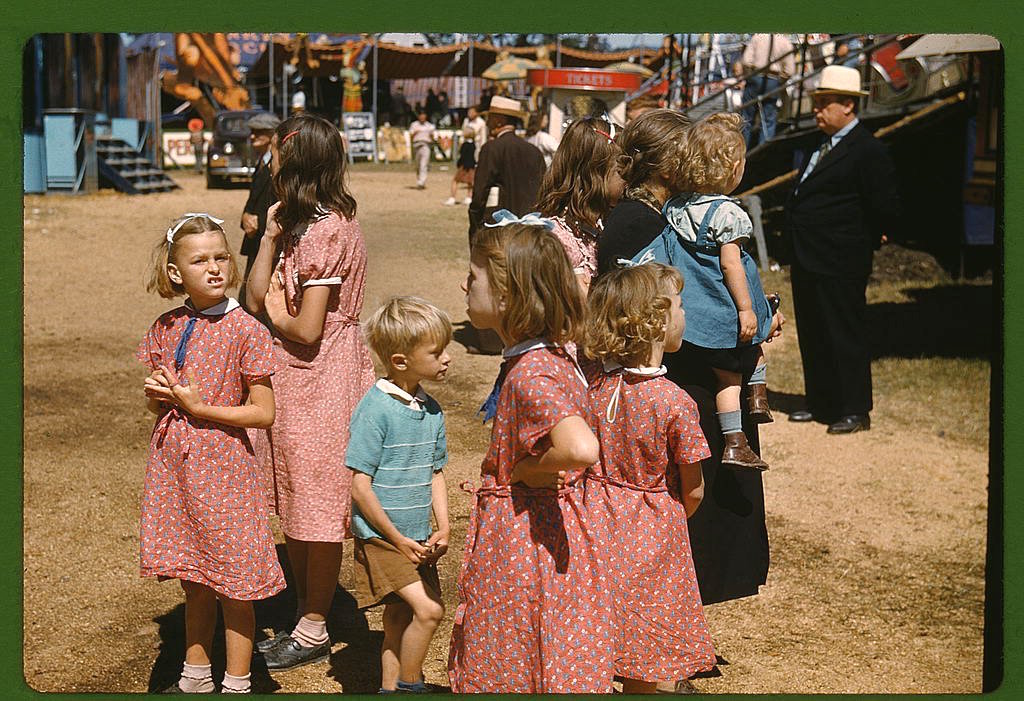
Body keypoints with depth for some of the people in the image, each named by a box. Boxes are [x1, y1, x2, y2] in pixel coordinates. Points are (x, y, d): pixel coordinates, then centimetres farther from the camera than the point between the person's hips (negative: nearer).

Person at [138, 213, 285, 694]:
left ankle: (236, 685, 17)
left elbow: (263, 413, -12)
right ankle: (195, 677, 32)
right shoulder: (166, 328, 4)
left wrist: (199, 407, -17)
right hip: (174, 465, 5)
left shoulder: (245, 330, -11)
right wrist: (157, 394, -8)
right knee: (194, 583, 18)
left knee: (233, 586, 4)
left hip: (223, 469, -5)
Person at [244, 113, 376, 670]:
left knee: (317, 512, 2)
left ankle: (313, 631, 14)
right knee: (295, 510, 17)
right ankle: (305, 619, 28)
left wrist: (276, 316, -3)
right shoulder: (303, 224, 11)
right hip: (295, 381, 10)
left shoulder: (325, 231, -20)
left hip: (319, 381, -10)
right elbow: (256, 297, 8)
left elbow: (307, 328, -23)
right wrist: (271, 235, 2)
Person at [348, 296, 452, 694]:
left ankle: (390, 688, 29)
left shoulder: (431, 410, 5)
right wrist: (398, 539, -14)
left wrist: (443, 528, 3)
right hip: (381, 538, -7)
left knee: (400, 622, 15)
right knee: (428, 609, -16)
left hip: (417, 541, 7)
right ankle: (409, 686, 1)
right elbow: (360, 486, -16)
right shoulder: (376, 408, -17)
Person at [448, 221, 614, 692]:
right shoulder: (552, 358, 4)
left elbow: (581, 448, -41)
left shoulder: (529, 375, -24)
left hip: (524, 538, -9)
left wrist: (527, 471, -22)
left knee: (518, 672, 5)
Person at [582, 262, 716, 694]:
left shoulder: (593, 391, -8)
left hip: (598, 527, 5)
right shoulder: (676, 403, -20)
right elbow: (693, 491, -10)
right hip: (652, 536, -4)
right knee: (642, 672, 10)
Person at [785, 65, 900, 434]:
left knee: (845, 336, -2)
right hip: (808, 263, 9)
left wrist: (864, 241, -2)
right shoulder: (824, 147, 14)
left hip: (839, 266, -9)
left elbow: (886, 209, -14)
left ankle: (855, 411, 6)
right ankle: (820, 403, 26)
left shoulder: (868, 151, -14)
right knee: (813, 337, 15)